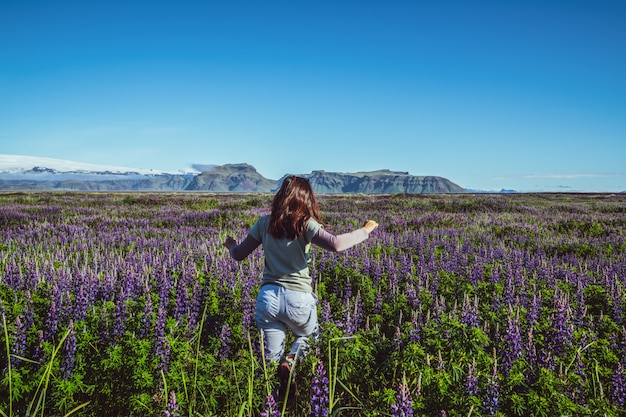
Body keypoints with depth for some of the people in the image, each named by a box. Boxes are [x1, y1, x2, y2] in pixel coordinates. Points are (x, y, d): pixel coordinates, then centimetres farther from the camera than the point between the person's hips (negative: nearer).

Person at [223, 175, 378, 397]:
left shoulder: (265, 222, 5)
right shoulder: (305, 224, -6)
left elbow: (239, 254, 11)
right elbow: (336, 244, -22)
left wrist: (231, 245, 34)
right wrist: (365, 231, -8)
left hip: (268, 298, 3)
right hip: (297, 299, -2)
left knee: (272, 357, 16)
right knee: (308, 336, 27)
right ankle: (291, 360, -1)